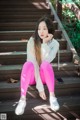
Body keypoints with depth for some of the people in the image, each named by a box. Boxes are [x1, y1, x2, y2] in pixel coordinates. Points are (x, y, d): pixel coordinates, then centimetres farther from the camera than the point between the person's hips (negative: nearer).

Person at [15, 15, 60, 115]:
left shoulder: (55, 43, -8)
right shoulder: (32, 41, -15)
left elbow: (45, 61, -24)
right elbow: (34, 63, -23)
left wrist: (45, 43, -26)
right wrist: (40, 87, -29)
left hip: (45, 75, 1)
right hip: (32, 75, -1)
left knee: (46, 65, -33)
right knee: (28, 64, -35)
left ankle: (52, 96, -19)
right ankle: (22, 99, -29)